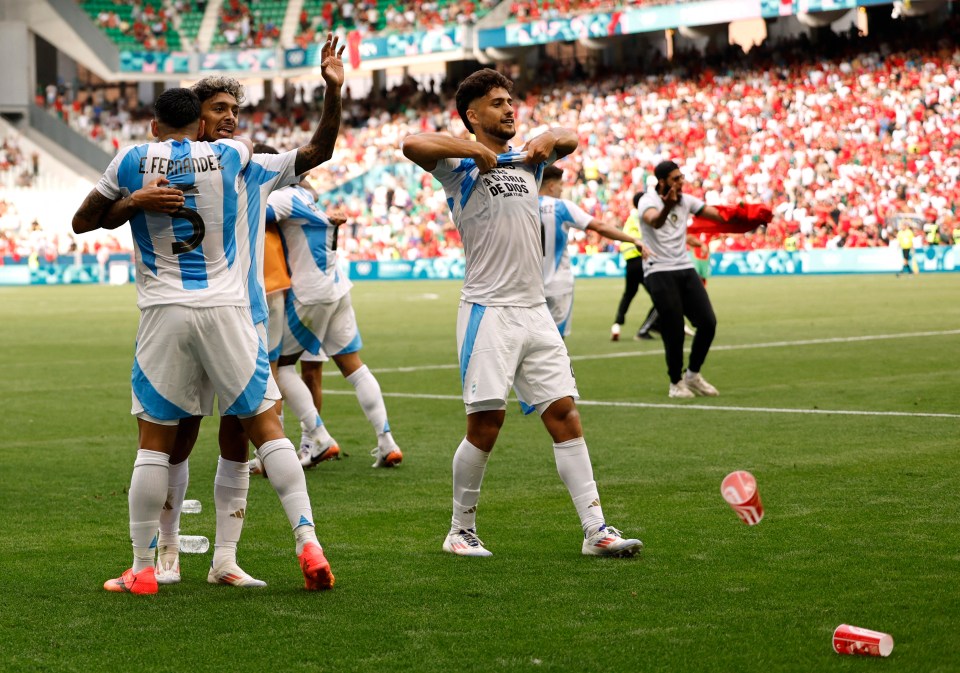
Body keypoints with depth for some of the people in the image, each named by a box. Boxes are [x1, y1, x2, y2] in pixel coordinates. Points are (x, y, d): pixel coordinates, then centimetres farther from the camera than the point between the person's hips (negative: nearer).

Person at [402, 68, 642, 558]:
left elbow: (570, 138, 30)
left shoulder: (526, 160, 16)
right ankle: (461, 530, 10)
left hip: (536, 311, 6)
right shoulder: (462, 166, -3)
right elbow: (413, 144, -21)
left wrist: (549, 140, 9)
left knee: (564, 414, 1)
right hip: (488, 310, -6)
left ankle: (596, 531, 1)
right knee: (486, 423, -7)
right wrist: (478, 152, -14)